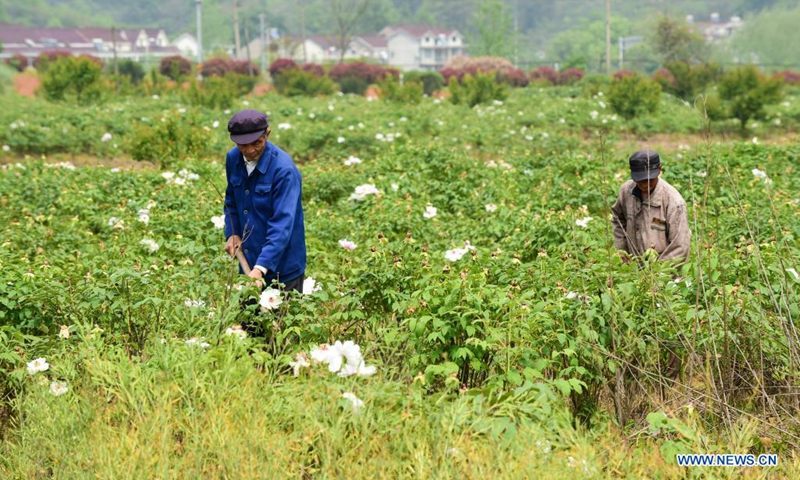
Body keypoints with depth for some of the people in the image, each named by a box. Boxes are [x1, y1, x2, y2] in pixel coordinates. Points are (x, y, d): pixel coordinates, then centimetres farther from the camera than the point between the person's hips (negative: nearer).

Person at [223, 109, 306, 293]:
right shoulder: (233, 159, -2)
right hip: (248, 263, 6)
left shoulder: (284, 169, -22)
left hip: (282, 267, -6)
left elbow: (282, 224, -27)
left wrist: (261, 267, -35)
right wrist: (231, 233, -1)